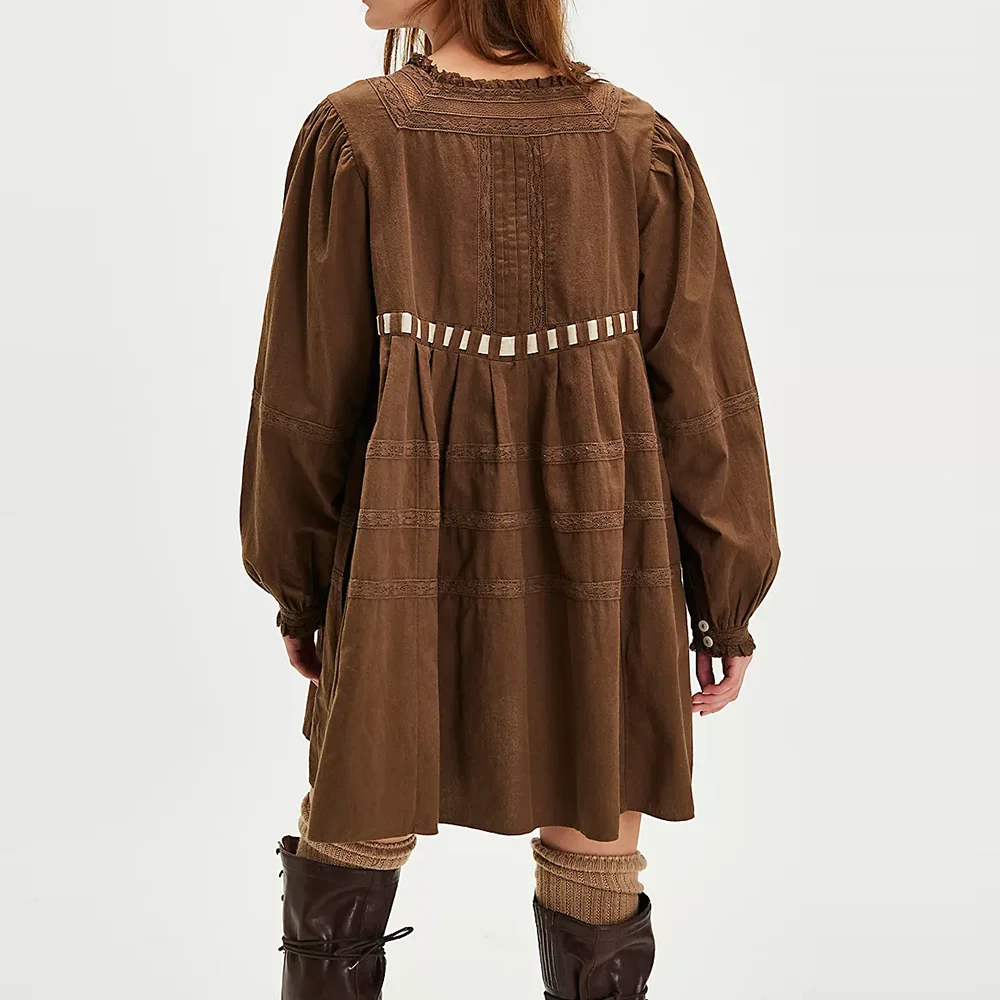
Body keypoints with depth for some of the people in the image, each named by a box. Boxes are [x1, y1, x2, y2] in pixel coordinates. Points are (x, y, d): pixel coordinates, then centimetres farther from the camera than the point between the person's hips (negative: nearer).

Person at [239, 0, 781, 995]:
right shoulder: (645, 145, -4)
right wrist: (727, 601, 7)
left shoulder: (354, 137, -7)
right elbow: (702, 393, -2)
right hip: (600, 573, 1)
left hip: (406, 572, 0)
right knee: (595, 865, 15)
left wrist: (296, 584, 9)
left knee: (351, 834, 20)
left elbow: (306, 391, -3)